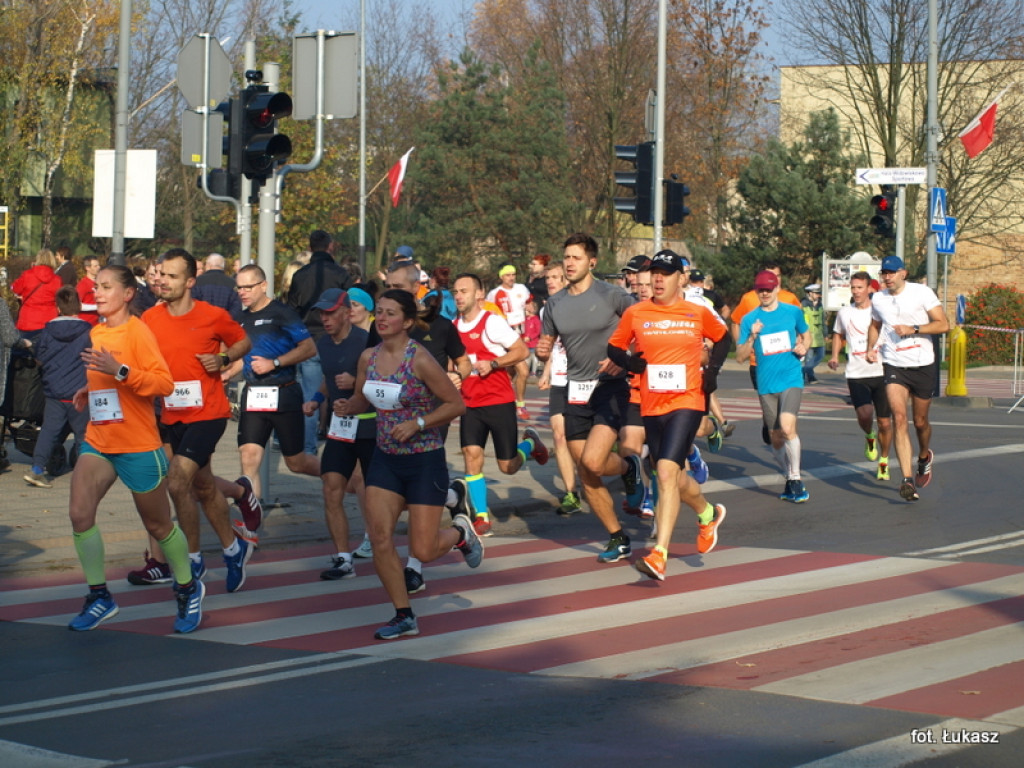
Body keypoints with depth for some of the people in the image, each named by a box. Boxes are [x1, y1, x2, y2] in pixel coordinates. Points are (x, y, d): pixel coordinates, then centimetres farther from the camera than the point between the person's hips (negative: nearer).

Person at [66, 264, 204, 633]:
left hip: (139, 446, -6)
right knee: (79, 513, -12)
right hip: (98, 442, 6)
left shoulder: (137, 331, -13)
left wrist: (118, 371, -31)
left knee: (159, 525, 8)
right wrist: (92, 391, 9)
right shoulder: (96, 333, 9)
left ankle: (188, 589, 31)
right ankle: (99, 597, -1)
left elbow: (164, 383, -21)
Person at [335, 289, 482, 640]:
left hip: (425, 461, -5)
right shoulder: (368, 357, 1)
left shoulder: (420, 360, -17)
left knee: (422, 551, -3)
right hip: (385, 459, 5)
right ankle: (404, 616, 10)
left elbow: (457, 403, -12)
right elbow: (362, 399, 15)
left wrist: (417, 423, -22)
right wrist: (346, 406, -7)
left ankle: (460, 533, 32)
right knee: (379, 538, -5)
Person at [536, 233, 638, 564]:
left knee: (593, 461, -23)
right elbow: (545, 347, 17)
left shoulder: (611, 295, -8)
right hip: (576, 391, 5)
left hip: (611, 387, -5)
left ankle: (628, 467, 12)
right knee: (587, 479, 5)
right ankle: (618, 539, 21)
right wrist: (541, 351, -7)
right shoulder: (555, 303, 7)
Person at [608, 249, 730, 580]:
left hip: (687, 402, -4)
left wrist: (712, 370, 4)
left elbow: (723, 338, 19)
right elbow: (614, 347, 13)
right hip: (651, 405, 4)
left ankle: (659, 555, -23)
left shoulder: (700, 313, 1)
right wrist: (631, 362, -7)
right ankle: (708, 513, 48)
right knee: (672, 476, 15)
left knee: (667, 471, -20)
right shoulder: (635, 313, 3)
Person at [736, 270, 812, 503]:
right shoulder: (750, 319, 4)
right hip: (766, 385, 2)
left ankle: (795, 479, -9)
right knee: (776, 438, 7)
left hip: (791, 380, -2)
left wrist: (803, 347, 1)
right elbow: (740, 357, 3)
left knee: (787, 427, -22)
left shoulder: (793, 312, 4)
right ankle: (790, 479, 27)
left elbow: (806, 334, 23)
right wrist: (752, 337, -14)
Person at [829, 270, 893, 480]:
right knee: (864, 414, -23)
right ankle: (869, 437, 12)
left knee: (885, 422, 3)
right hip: (856, 374, 0)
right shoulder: (844, 312, 7)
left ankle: (884, 462, 25)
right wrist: (835, 356, 10)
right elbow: (838, 334, 26)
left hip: (881, 372, 0)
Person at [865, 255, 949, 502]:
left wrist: (913, 329, -19)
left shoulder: (922, 292, -6)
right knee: (899, 419, -17)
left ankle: (924, 456, 46)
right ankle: (908, 479, -21)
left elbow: (943, 324, -9)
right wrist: (870, 348, 8)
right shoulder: (878, 299, 6)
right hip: (894, 366, 2)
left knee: (920, 422, 11)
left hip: (923, 365, -1)